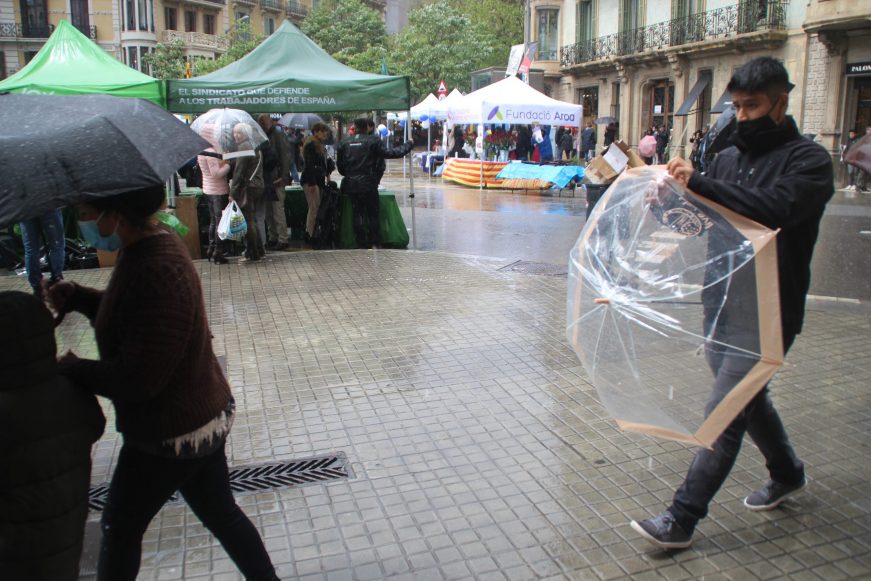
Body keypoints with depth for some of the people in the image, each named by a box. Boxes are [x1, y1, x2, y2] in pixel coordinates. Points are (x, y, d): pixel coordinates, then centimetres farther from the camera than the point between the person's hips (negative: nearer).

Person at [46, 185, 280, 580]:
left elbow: (136, 379, -28)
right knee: (219, 512, 22)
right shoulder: (155, 245, 1)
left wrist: (71, 369, -13)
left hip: (172, 432, -9)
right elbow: (126, 316, 16)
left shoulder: (155, 272, -30)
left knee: (120, 527, 14)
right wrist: (75, 298, 1)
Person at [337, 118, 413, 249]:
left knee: (357, 214, 8)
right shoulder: (373, 141, -5)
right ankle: (375, 243, 8)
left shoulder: (344, 143, 4)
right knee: (373, 214, 7)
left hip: (351, 185, 3)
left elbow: (340, 164, 9)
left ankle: (362, 243, 10)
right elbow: (392, 153, -9)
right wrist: (409, 144, 4)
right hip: (368, 185, -2)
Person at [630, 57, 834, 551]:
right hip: (722, 303, 7)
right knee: (747, 397, 21)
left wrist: (699, 182, -32)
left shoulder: (809, 160, -9)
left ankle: (682, 519, 1)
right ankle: (787, 473, 46)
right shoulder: (728, 158, 11)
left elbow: (774, 209, -28)